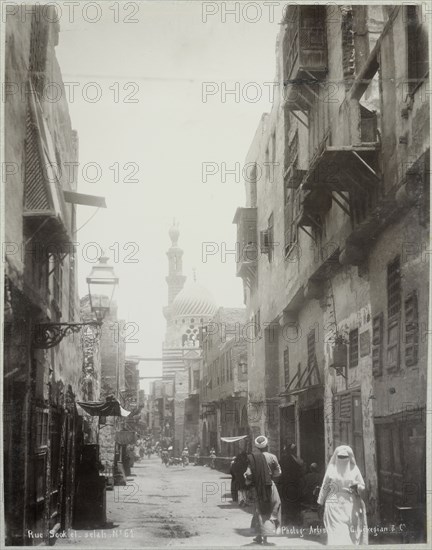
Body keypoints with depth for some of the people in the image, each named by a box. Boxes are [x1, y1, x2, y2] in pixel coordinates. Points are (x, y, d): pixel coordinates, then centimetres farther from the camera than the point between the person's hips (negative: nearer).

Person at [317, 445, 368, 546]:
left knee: (352, 536, -3)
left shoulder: (354, 469, 9)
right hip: (335, 507, -1)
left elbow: (362, 488, 8)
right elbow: (325, 487, 12)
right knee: (337, 533, -12)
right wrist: (321, 502, 13)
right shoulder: (331, 469, 7)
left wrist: (357, 486, -13)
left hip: (351, 507, 1)